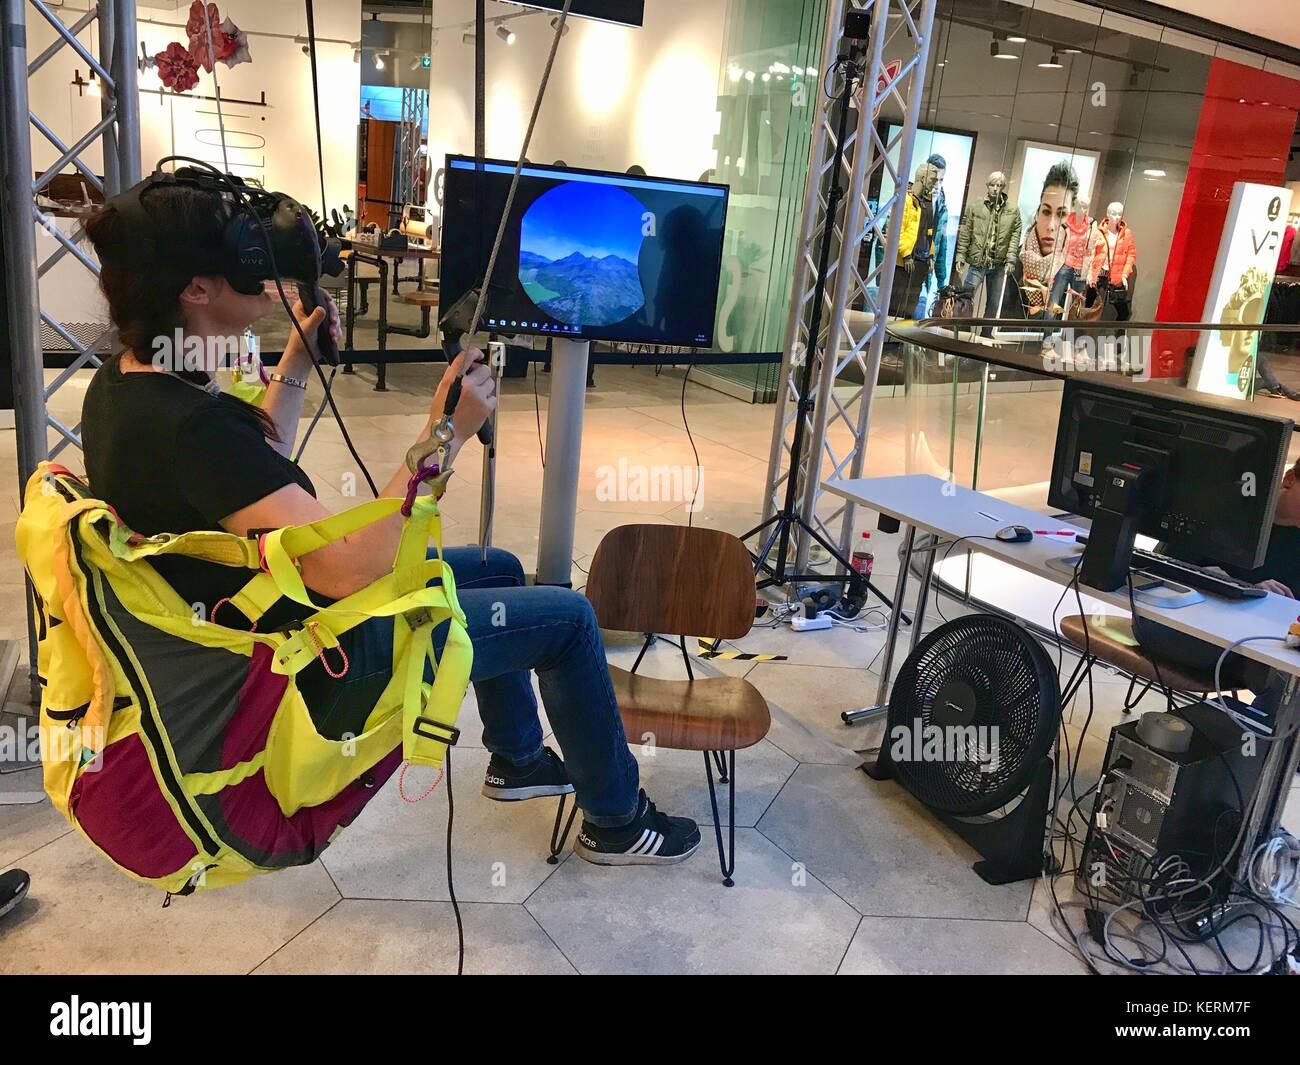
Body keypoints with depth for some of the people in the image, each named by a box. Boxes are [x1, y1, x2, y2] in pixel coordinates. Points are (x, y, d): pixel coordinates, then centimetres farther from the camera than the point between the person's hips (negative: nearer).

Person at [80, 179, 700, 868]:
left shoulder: (123, 384, -2)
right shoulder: (186, 426, -34)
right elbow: (354, 571, -37)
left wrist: (297, 362, 9)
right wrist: (446, 432, -32)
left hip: (259, 624, 10)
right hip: (316, 666, -10)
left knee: (499, 570, 23)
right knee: (569, 617, -2)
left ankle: (517, 760, 41)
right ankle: (617, 822, 20)